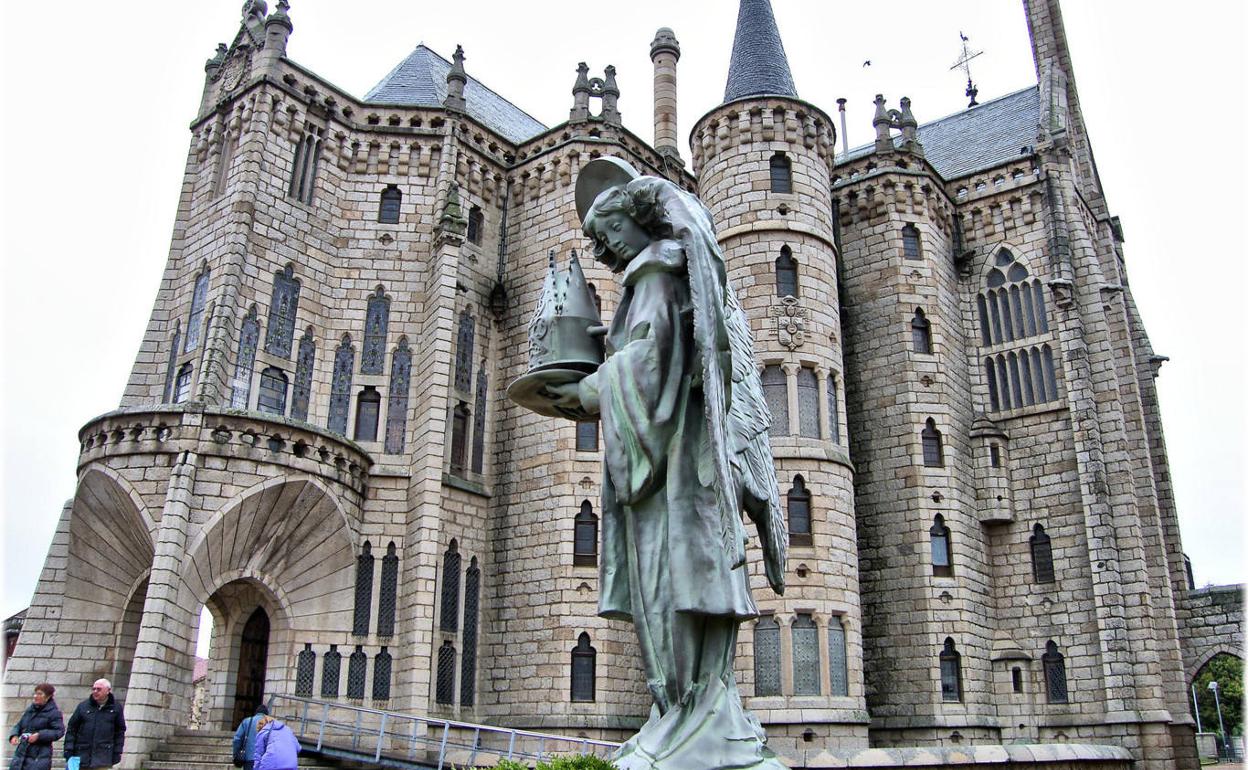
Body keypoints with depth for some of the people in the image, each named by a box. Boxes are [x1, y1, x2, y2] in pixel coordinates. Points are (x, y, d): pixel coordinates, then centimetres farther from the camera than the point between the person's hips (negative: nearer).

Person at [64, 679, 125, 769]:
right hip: (82, 754, 2)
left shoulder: (116, 707, 3)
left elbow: (120, 731, 8)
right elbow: (71, 728, 7)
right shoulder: (83, 706, 4)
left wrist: (117, 752, 3)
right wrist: (68, 749, -2)